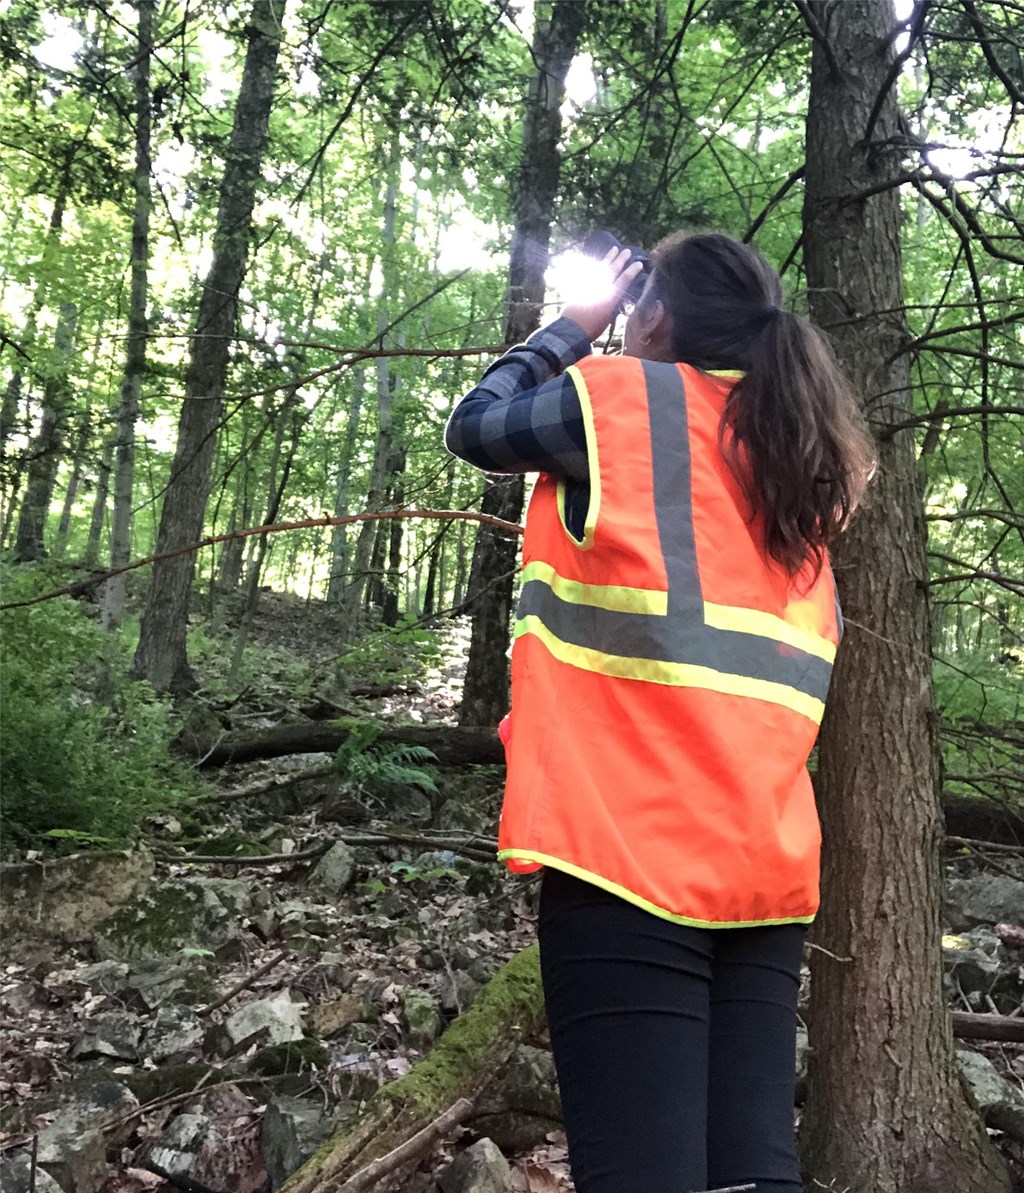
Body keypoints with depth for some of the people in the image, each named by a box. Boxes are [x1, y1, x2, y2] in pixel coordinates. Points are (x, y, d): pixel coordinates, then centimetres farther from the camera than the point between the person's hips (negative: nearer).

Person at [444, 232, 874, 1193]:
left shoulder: (621, 395, -1)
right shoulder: (798, 450, 18)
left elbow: (473, 428, 13)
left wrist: (573, 327, 23)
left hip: (629, 842, -7)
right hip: (768, 859, 7)